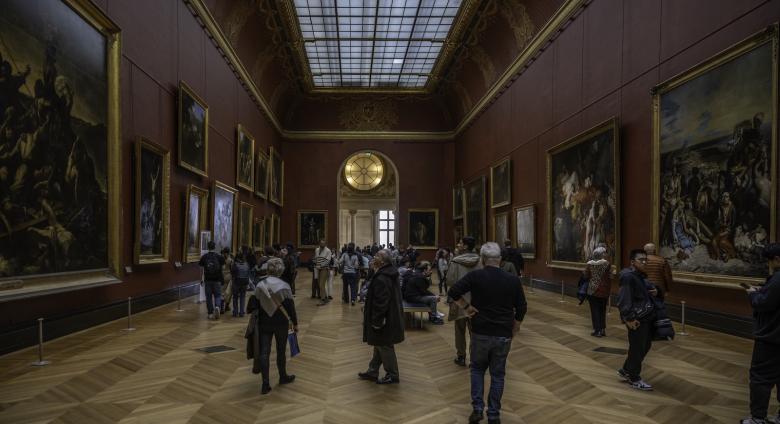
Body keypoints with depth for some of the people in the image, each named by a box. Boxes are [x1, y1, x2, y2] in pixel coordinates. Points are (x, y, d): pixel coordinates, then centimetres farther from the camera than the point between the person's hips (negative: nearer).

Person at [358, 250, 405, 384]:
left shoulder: (381, 278, -27)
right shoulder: (390, 273, 5)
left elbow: (381, 302, -25)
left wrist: (377, 321, -20)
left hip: (384, 319, -10)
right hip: (391, 316, 10)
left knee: (384, 347, 6)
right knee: (380, 345, 20)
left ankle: (392, 376, 20)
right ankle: (373, 371, 33)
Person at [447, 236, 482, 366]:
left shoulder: (455, 262, -15)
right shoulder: (478, 262, -4)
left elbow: (450, 280, -14)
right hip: (475, 301, 3)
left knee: (460, 329, 11)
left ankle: (461, 357, 20)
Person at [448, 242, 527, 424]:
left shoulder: (475, 276, -9)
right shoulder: (513, 280, -2)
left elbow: (453, 291, -18)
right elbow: (522, 308, 2)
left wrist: (466, 307, -6)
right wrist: (514, 329, 13)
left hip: (480, 332, -1)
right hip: (503, 334, 1)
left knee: (477, 369, 20)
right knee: (497, 374, 13)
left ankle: (477, 408, 12)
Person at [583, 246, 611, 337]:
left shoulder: (589, 264, -7)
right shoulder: (607, 263, -8)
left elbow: (586, 276, -3)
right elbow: (610, 278, -5)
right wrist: (609, 290, 8)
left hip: (593, 290, -1)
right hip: (604, 291, 1)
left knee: (595, 310, 6)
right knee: (603, 310, 14)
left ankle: (597, 330, 6)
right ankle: (603, 330, 18)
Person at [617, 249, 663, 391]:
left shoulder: (642, 276, 14)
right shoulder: (628, 276, -17)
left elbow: (650, 290, 27)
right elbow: (624, 299, -23)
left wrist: (656, 291, 4)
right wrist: (629, 318, -27)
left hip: (647, 317, 10)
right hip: (637, 319, -10)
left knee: (645, 346, 18)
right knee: (637, 349, 1)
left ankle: (625, 371, 33)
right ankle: (634, 379, 18)